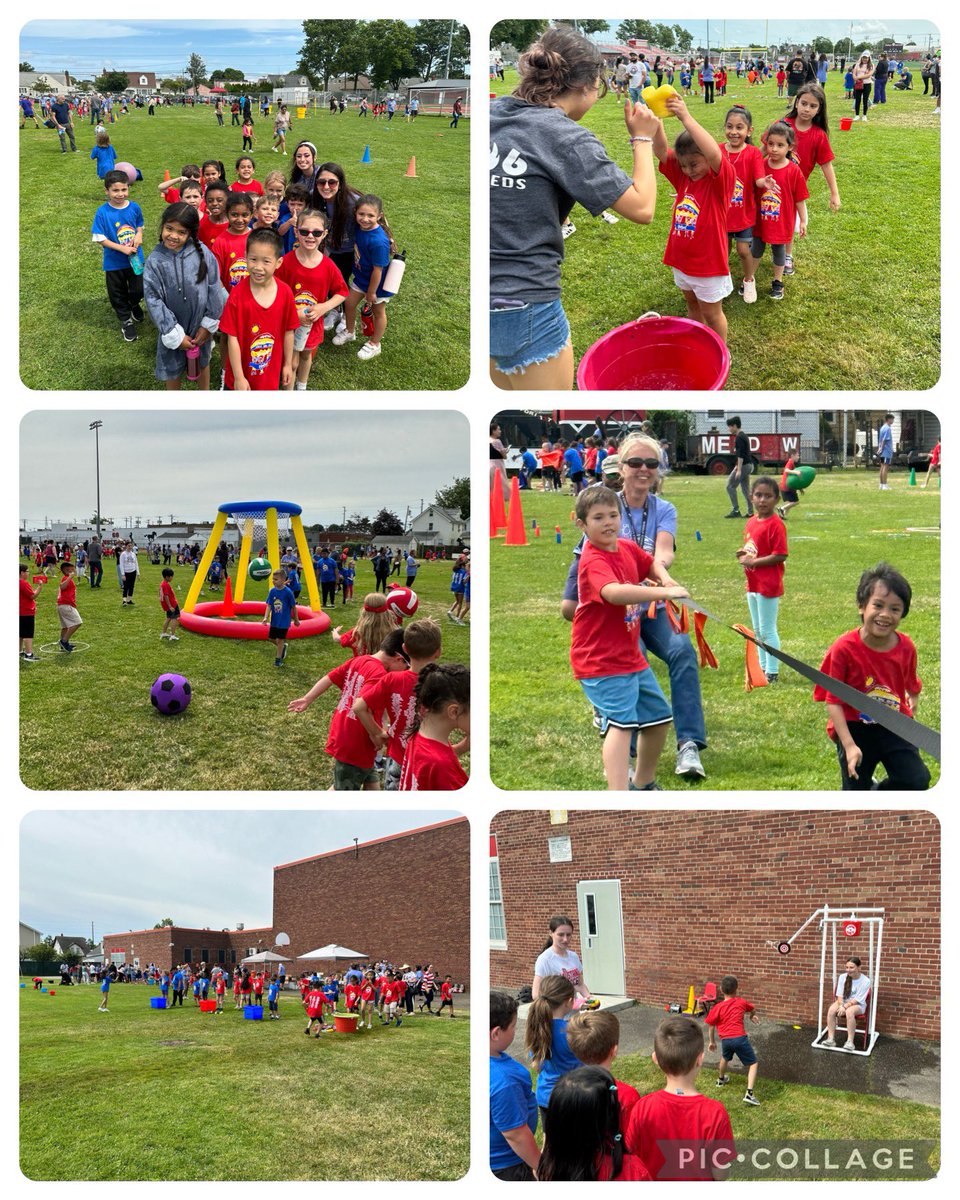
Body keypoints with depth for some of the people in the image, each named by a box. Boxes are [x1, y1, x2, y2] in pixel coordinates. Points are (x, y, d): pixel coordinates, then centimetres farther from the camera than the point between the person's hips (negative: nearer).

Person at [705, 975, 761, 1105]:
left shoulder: (717, 1008, 2)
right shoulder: (741, 1002, 8)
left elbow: (711, 1026, 7)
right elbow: (753, 1009, 30)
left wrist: (712, 1042, 23)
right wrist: (752, 1016, 54)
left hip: (725, 1040, 2)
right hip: (740, 1038, -2)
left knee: (725, 1058, 34)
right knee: (753, 1064, 6)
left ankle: (721, 1079, 57)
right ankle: (749, 1093, -12)